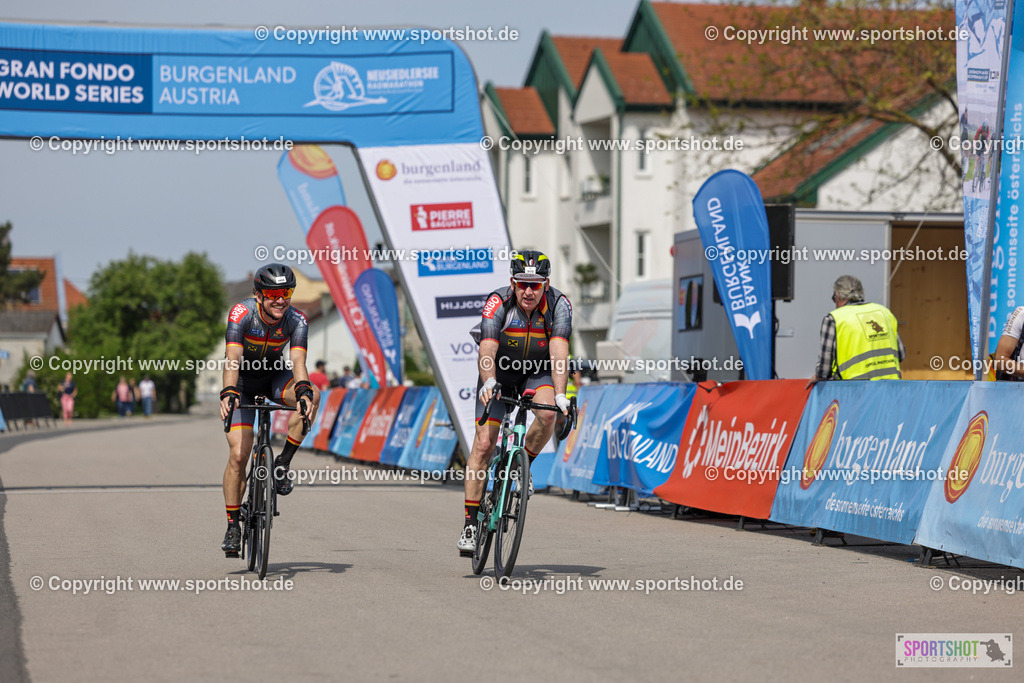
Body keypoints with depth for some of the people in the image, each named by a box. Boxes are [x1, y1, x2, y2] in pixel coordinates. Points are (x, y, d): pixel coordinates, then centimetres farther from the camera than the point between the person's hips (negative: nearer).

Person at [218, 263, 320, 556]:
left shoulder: (296, 320, -22)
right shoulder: (241, 313, -29)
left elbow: (298, 361, -34)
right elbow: (233, 358, -40)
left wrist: (303, 391, -54)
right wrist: (229, 393, -57)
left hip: (274, 377, 2)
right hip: (242, 381, -2)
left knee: (312, 395, -30)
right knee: (238, 455, -13)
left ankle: (282, 464, -17)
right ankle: (232, 526, 1)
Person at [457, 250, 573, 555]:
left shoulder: (559, 305, -24)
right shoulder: (497, 303, -27)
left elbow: (559, 353, -34)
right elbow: (486, 351, -37)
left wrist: (560, 395, -48)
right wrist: (488, 383, -56)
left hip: (537, 373, 1)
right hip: (499, 373, -1)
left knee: (547, 414, -31)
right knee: (483, 443, -13)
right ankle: (470, 524, -8)